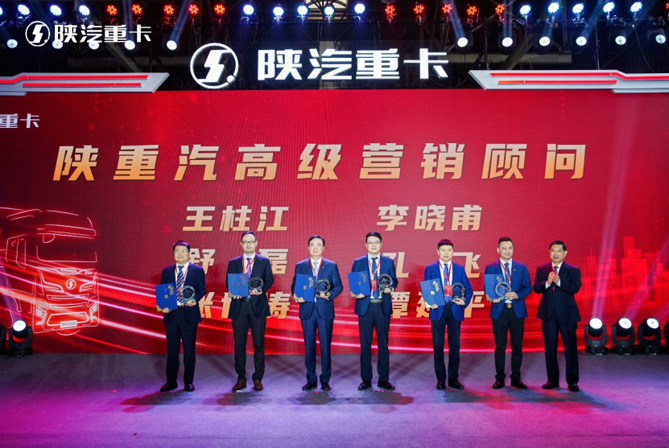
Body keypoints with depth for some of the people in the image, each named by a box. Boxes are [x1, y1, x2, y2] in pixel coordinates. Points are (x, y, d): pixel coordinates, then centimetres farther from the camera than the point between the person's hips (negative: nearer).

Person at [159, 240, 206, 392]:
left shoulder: (197, 270, 3)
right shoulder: (166, 271, 11)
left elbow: (202, 289, -2)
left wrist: (194, 300, -20)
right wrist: (164, 306, -8)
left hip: (189, 314, -2)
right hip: (171, 314, 2)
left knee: (189, 350, 4)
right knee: (172, 350, 8)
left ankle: (188, 382, 15)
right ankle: (171, 382, 18)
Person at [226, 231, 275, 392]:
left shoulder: (264, 261, 9)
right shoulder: (233, 263, 12)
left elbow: (269, 280, 3)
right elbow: (228, 283, 8)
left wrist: (261, 289, -17)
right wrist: (233, 292, -13)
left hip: (258, 306, -1)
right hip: (239, 307, 1)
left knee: (259, 344, 1)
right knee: (239, 344, 4)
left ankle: (258, 379, 10)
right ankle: (241, 379, 14)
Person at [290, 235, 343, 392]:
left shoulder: (331, 266, 7)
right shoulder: (300, 266, 10)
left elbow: (338, 286, 3)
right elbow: (294, 286, 8)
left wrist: (329, 294, -15)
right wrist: (297, 296, -12)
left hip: (325, 310, -1)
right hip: (307, 310, 1)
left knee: (325, 346, 1)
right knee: (309, 346, 5)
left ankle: (325, 380, 11)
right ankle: (311, 380, 15)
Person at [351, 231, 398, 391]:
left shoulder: (389, 262, 7)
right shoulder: (358, 263, 6)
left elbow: (394, 281, 8)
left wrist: (390, 288, -13)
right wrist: (356, 293, -13)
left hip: (383, 306, 0)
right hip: (365, 306, 0)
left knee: (383, 344, 5)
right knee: (365, 345, 4)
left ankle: (383, 379, 14)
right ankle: (366, 379, 13)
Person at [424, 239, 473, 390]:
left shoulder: (460, 269, 8)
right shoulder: (430, 269, 5)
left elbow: (468, 289, 8)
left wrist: (465, 301, -10)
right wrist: (429, 303, -14)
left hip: (455, 310, 1)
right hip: (438, 310, -1)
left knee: (455, 346, 4)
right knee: (438, 345, 4)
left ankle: (453, 379, 15)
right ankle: (440, 379, 14)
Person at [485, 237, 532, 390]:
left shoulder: (522, 267, 7)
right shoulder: (490, 268, 4)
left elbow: (528, 287, 4)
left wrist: (517, 295, -14)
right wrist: (493, 297, -19)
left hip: (517, 310, 1)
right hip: (499, 310, -1)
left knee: (517, 346, 5)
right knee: (500, 347, 5)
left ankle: (516, 378, 15)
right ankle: (500, 378, 14)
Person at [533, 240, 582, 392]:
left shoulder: (573, 270, 3)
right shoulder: (541, 269, 8)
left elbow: (575, 288, -12)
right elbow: (536, 288, -4)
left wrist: (558, 281, -26)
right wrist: (547, 282, -23)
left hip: (567, 314, -2)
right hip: (548, 314, 2)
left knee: (570, 347, 0)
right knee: (550, 347, 7)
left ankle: (572, 381, 9)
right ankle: (552, 380, 16)